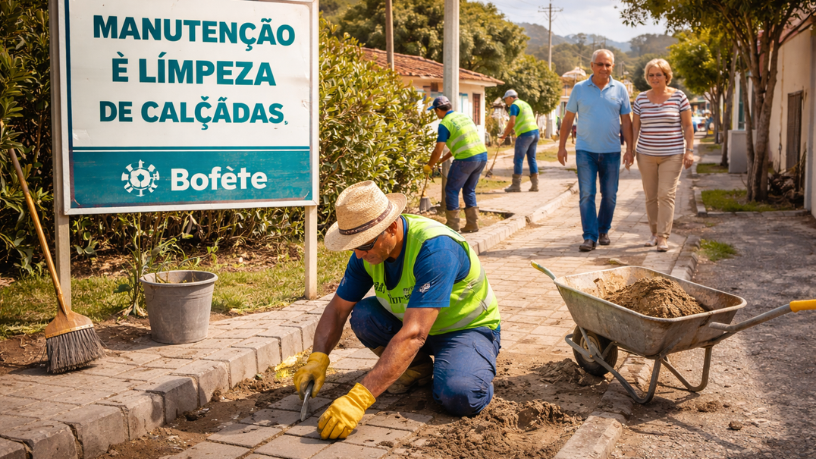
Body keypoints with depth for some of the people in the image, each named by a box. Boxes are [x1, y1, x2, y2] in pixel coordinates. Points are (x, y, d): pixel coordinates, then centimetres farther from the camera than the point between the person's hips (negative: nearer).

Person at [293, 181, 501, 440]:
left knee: (460, 395, -36)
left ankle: (474, 370, 0)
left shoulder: (435, 248, -36)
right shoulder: (368, 250, -13)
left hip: (468, 328, -7)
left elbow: (413, 334, -42)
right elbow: (337, 309, -4)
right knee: (362, 315, -20)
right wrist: (318, 358, -25)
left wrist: (358, 398, -48)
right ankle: (418, 367, 4)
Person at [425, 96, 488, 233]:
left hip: (466, 159, -7)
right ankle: (472, 224, 16)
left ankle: (452, 224, 10)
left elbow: (438, 150, -9)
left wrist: (429, 167, 6)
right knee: (469, 190, 18)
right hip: (482, 155, 7)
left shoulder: (444, 123, -6)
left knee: (452, 190, 8)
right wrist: (442, 160, 28)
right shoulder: (464, 116, 19)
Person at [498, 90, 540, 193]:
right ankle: (534, 184, 8)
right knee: (532, 158, 11)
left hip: (525, 134, -8)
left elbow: (511, 122, -16)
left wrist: (504, 135, -6)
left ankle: (516, 185, 0)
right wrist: (516, 129, 26)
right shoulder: (525, 104, 23)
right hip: (535, 132, 9)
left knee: (518, 159, -2)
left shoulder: (514, 105, -5)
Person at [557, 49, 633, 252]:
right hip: (585, 150, -1)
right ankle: (590, 237, -6)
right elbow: (568, 119, 7)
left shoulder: (620, 90, 5)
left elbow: (626, 121, 7)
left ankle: (603, 230, 25)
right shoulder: (579, 89, 3)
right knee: (587, 194, -7)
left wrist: (629, 149, 2)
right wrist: (562, 146, 3)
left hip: (611, 151, 1)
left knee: (609, 195, 8)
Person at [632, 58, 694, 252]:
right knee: (651, 196, 6)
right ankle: (654, 232, 19)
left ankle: (663, 237, -10)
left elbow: (687, 126, 1)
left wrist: (689, 151, -5)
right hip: (646, 154, 3)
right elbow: (635, 127, 10)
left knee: (666, 195, -10)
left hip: (672, 154, -3)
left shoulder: (679, 97, -1)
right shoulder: (641, 99, 6)